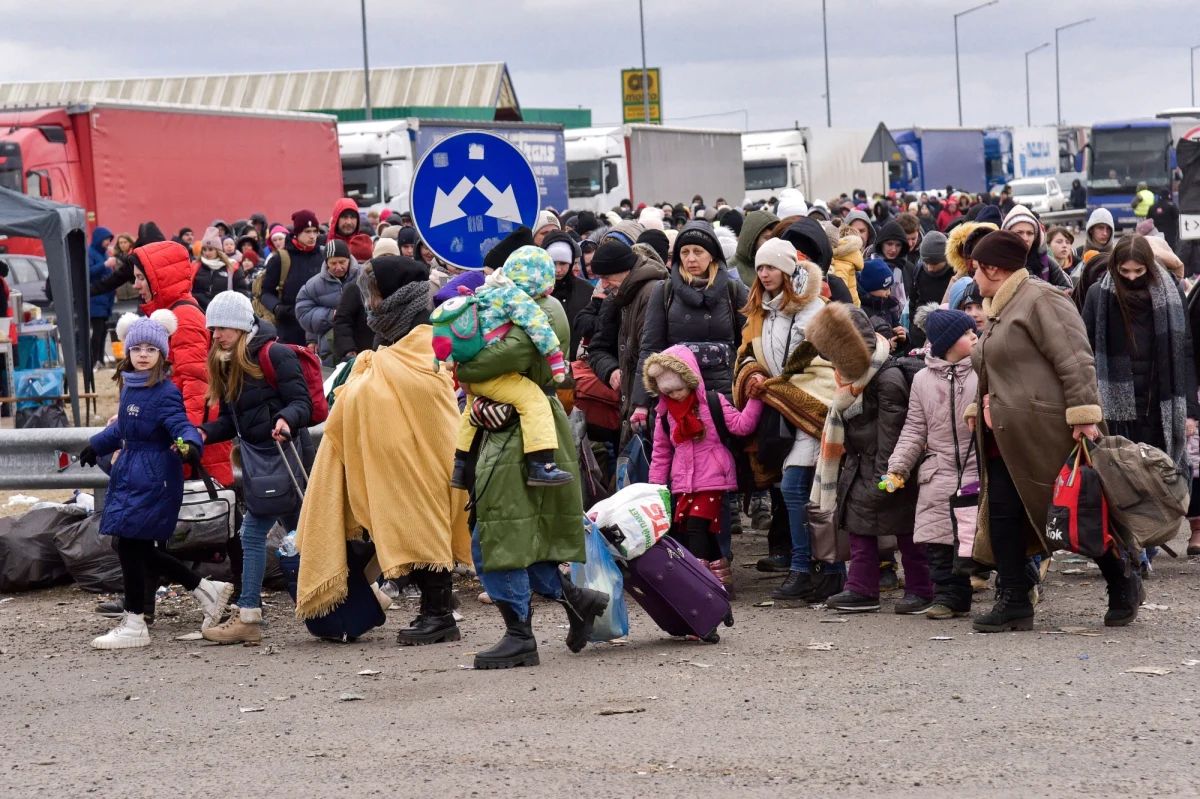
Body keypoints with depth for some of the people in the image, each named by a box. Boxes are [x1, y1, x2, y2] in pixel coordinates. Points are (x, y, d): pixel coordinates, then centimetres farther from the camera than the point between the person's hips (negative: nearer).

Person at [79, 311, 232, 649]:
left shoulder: (165, 392, -14)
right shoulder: (129, 386, 11)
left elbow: (181, 425, -25)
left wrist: (190, 445, -46)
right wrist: (97, 445, 40)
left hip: (152, 480, -9)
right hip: (130, 477, 9)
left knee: (130, 546, -6)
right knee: (140, 550, 10)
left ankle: (134, 625, 4)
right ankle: (205, 589, 24)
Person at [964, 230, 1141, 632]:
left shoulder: (1041, 300, -11)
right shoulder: (999, 310, 20)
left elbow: (1075, 361, -18)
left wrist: (1083, 415, -24)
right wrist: (979, 410, 19)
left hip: (1045, 433, -9)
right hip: (1005, 439, 9)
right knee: (1002, 512, 0)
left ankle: (1122, 584, 16)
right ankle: (1014, 602, 4)